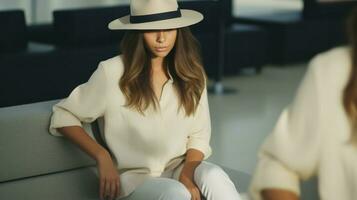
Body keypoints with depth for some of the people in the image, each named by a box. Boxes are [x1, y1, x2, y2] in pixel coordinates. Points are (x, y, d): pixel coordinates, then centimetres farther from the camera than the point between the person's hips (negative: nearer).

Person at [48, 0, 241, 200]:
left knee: (213, 176, -31)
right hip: (134, 177, -3)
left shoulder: (191, 73, 3)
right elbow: (63, 116, 1)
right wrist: (102, 157, -12)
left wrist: (186, 175, -13)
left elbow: (199, 136, 7)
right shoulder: (113, 73, -8)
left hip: (180, 168, 3)